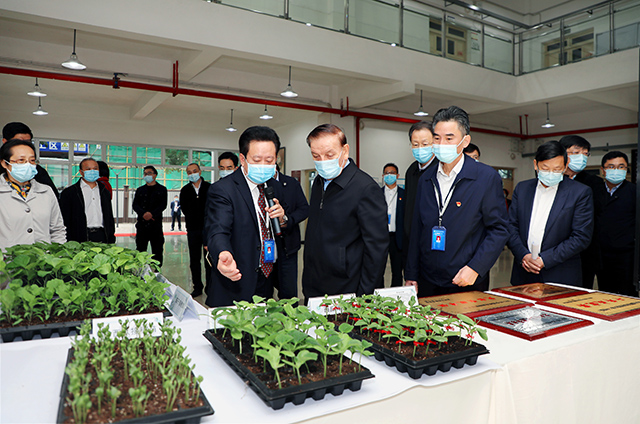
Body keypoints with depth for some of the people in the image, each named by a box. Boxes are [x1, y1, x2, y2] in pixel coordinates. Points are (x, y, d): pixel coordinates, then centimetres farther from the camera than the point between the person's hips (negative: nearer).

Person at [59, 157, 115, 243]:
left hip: (102, 237, 3)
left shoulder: (105, 191, 18)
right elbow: (65, 222, 1)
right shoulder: (68, 192, 5)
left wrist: (111, 240, 13)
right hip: (82, 238, -3)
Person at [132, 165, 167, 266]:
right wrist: (143, 213, -14)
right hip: (142, 223, 2)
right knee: (140, 250, 3)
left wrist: (152, 214, -18)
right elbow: (135, 205, 6)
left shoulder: (162, 189, 8)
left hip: (156, 224, -2)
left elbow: (163, 205, -3)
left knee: (157, 250, 1)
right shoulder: (140, 190, 16)